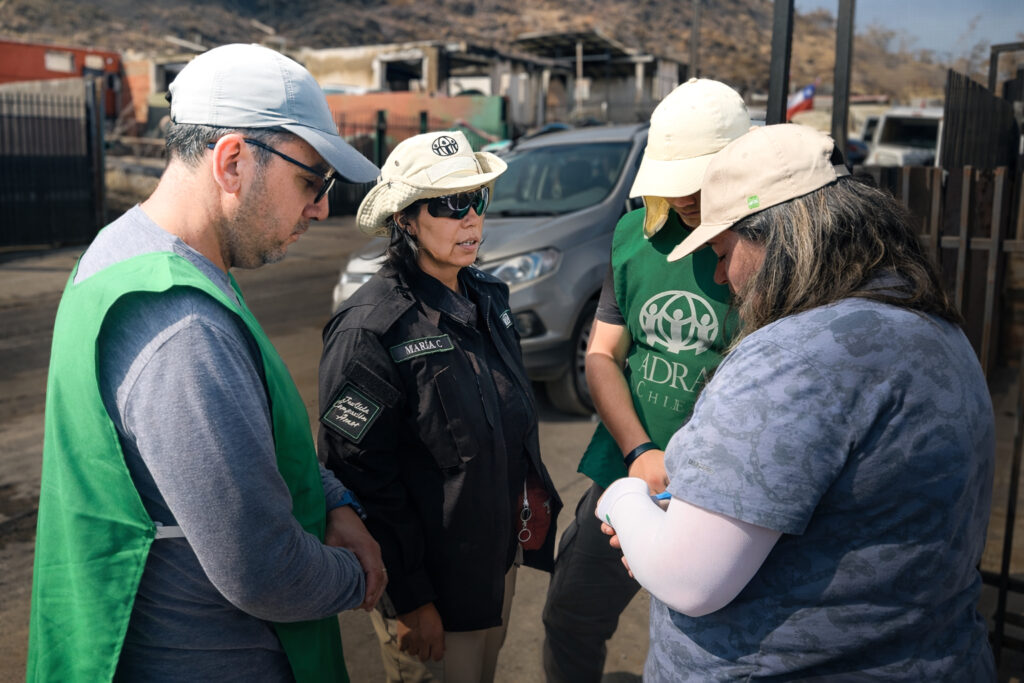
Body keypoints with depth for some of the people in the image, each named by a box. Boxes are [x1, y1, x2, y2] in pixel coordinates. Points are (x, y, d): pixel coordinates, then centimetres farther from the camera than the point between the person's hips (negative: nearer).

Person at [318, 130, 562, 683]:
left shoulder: (487, 296, 1)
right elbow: (361, 474, -21)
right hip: (433, 584, -7)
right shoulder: (370, 330, -23)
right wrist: (408, 599, -17)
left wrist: (534, 512, 15)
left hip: (499, 559, 7)